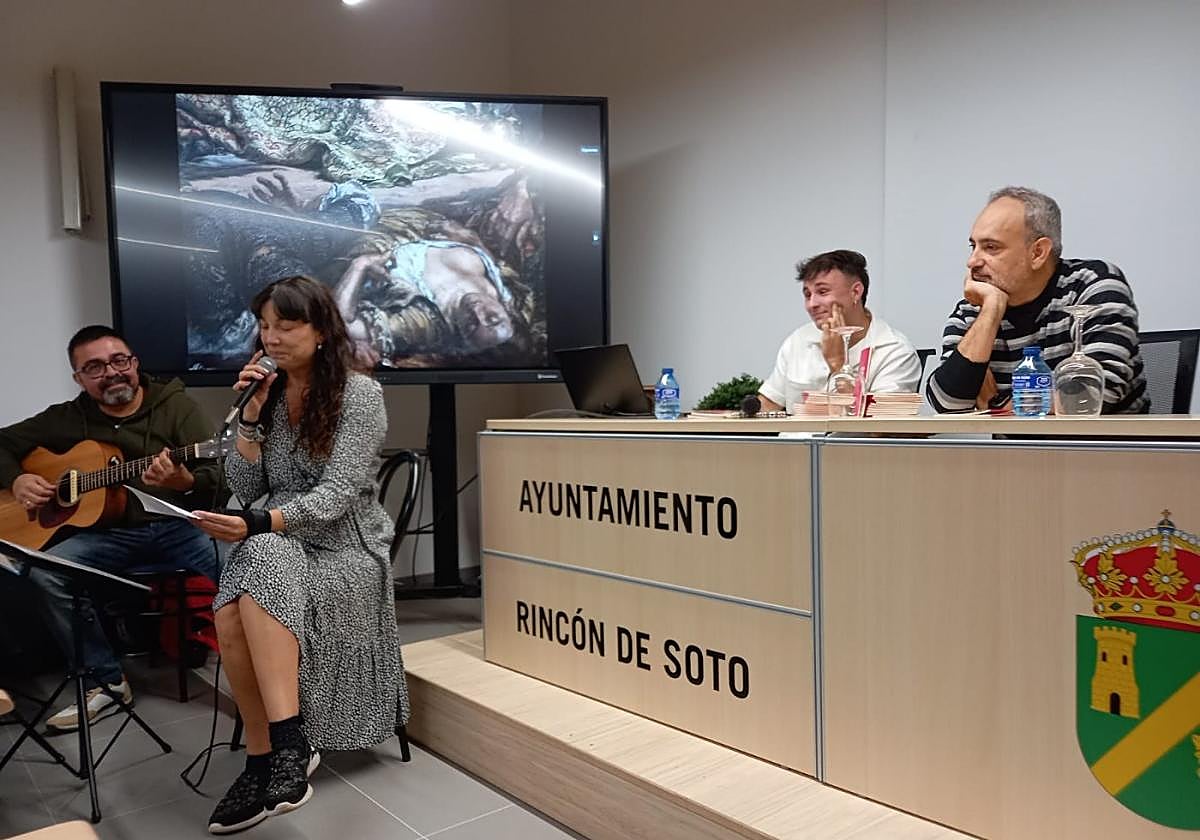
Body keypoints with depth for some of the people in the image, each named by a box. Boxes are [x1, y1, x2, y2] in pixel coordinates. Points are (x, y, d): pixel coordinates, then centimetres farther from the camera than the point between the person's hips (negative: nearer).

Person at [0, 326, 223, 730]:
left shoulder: (177, 405, -1)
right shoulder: (67, 418, 11)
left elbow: (220, 478, -10)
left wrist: (186, 483, -33)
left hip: (179, 525, -4)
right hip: (109, 531, 4)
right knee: (45, 571, -24)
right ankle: (107, 680, -7)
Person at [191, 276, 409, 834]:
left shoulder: (360, 395, -9)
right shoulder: (269, 392, 8)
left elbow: (336, 495, -17)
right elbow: (245, 489, 6)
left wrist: (257, 526, -29)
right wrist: (251, 415, -5)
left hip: (346, 549, -4)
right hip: (279, 544, 5)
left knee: (262, 562, -35)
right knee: (231, 616, -28)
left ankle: (286, 746, -31)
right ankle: (270, 757, -15)